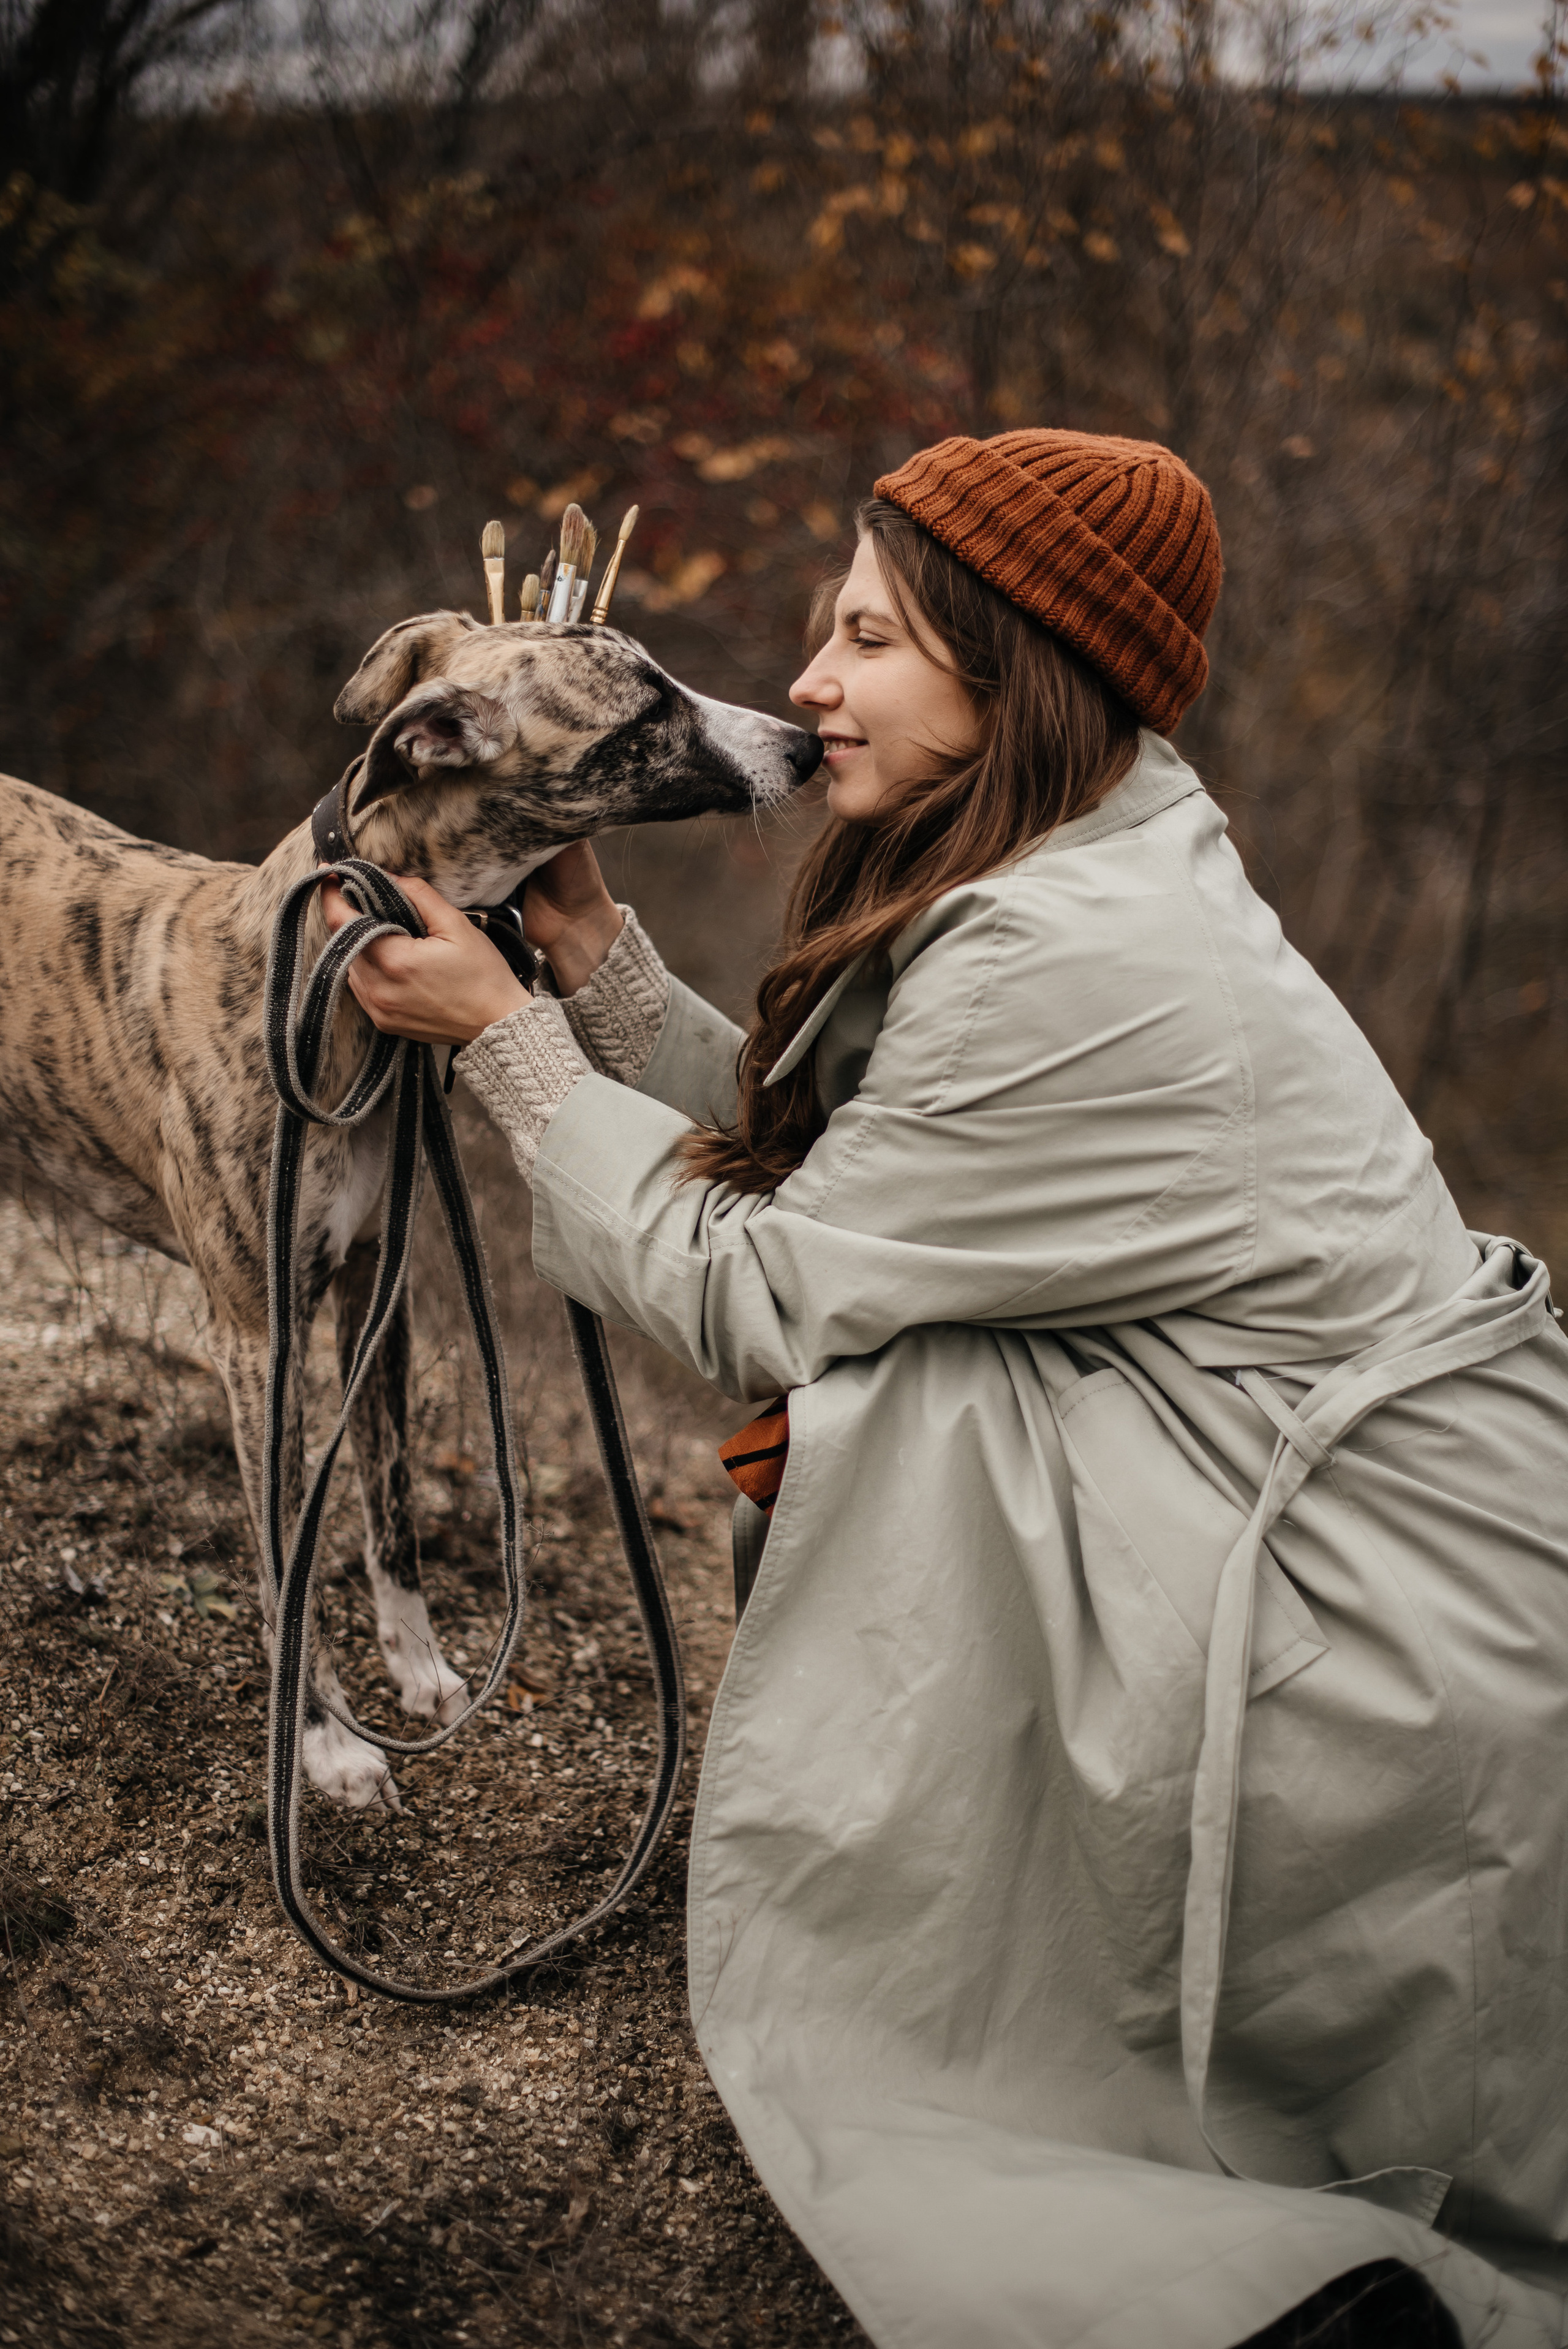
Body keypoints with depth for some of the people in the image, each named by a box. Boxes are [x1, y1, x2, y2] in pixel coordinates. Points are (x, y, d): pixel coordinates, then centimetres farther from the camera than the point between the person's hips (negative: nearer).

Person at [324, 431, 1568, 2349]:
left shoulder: (1063, 965, -21)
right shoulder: (1100, 871, 8)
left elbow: (744, 1296, -13)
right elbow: (797, 1164, 9)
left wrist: (503, 1037, -4)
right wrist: (594, 955, 7)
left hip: (1391, 1656, -9)